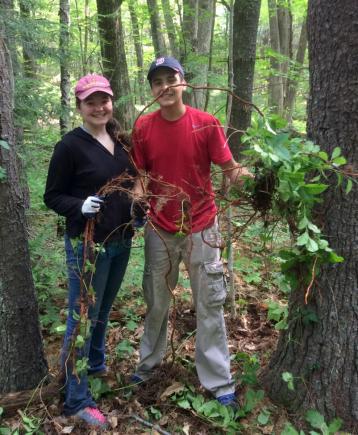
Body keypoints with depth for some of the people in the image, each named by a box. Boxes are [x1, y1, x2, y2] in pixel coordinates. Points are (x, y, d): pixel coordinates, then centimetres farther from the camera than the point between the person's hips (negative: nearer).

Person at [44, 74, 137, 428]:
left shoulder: (121, 141, 6)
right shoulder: (70, 146, -13)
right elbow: (52, 197, -10)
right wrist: (80, 206, -28)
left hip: (121, 241, 7)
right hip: (87, 245, -6)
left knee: (103, 311, 23)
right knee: (82, 317, 1)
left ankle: (96, 364, 47)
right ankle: (76, 400, 15)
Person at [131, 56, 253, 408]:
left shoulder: (206, 123, -10)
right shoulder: (143, 127, -4)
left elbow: (230, 170, -9)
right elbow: (142, 176, 1)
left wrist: (242, 173, -31)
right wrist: (137, 198, -19)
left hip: (201, 227, -2)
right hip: (160, 229, 2)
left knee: (209, 305, 6)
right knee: (156, 301, 18)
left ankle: (218, 382, 20)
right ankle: (149, 361, 42)